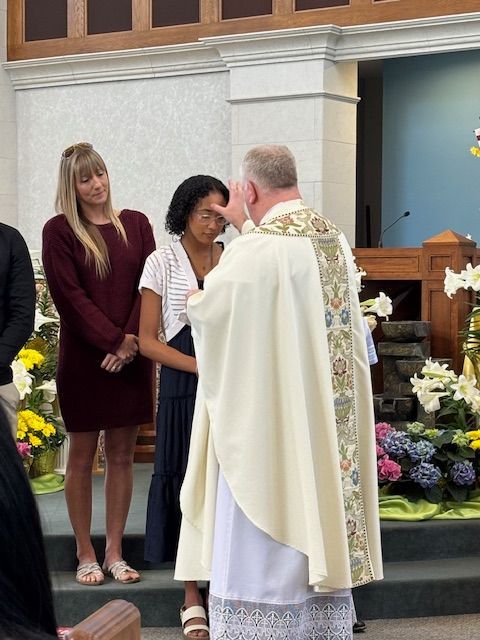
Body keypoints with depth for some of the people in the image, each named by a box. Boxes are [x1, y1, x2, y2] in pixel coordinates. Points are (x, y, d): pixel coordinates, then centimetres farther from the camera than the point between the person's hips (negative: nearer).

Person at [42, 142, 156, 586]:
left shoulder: (135, 224, 8)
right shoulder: (60, 230, -2)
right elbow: (70, 296, -8)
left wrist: (131, 342, -10)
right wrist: (114, 340, -15)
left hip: (131, 359, 3)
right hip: (83, 358, -3)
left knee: (122, 455, 6)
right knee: (82, 455, 4)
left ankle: (115, 553, 14)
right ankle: (86, 555, 12)